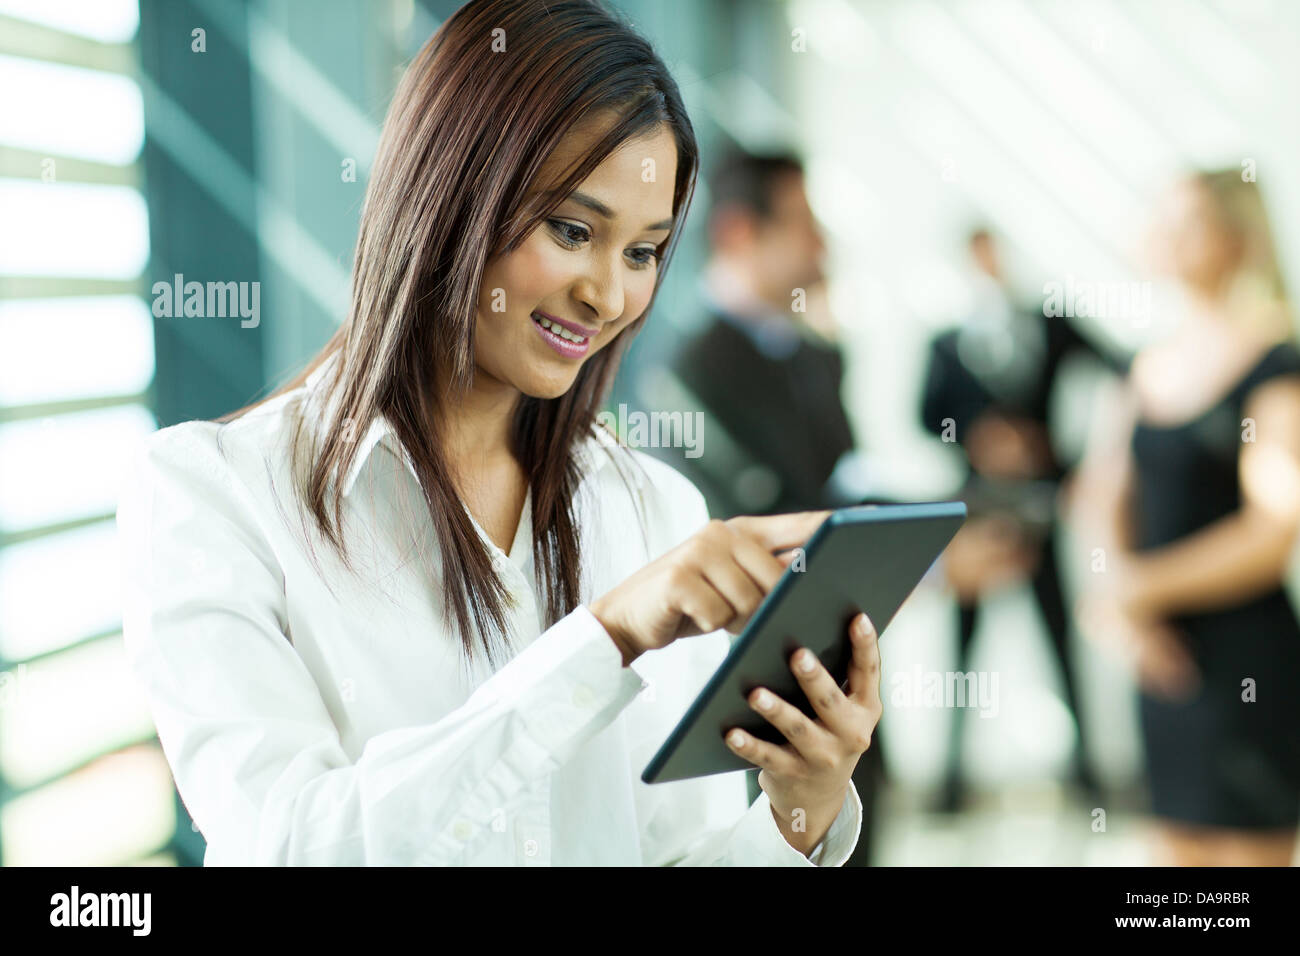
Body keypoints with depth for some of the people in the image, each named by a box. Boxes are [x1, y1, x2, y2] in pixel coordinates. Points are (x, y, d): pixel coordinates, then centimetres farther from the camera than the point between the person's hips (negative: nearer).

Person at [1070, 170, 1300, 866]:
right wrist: (1117, 590, -8)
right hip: (1164, 652, 7)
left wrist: (1140, 588, -15)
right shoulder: (1148, 367, 10)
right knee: (1180, 849, 12)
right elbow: (1103, 496, 10)